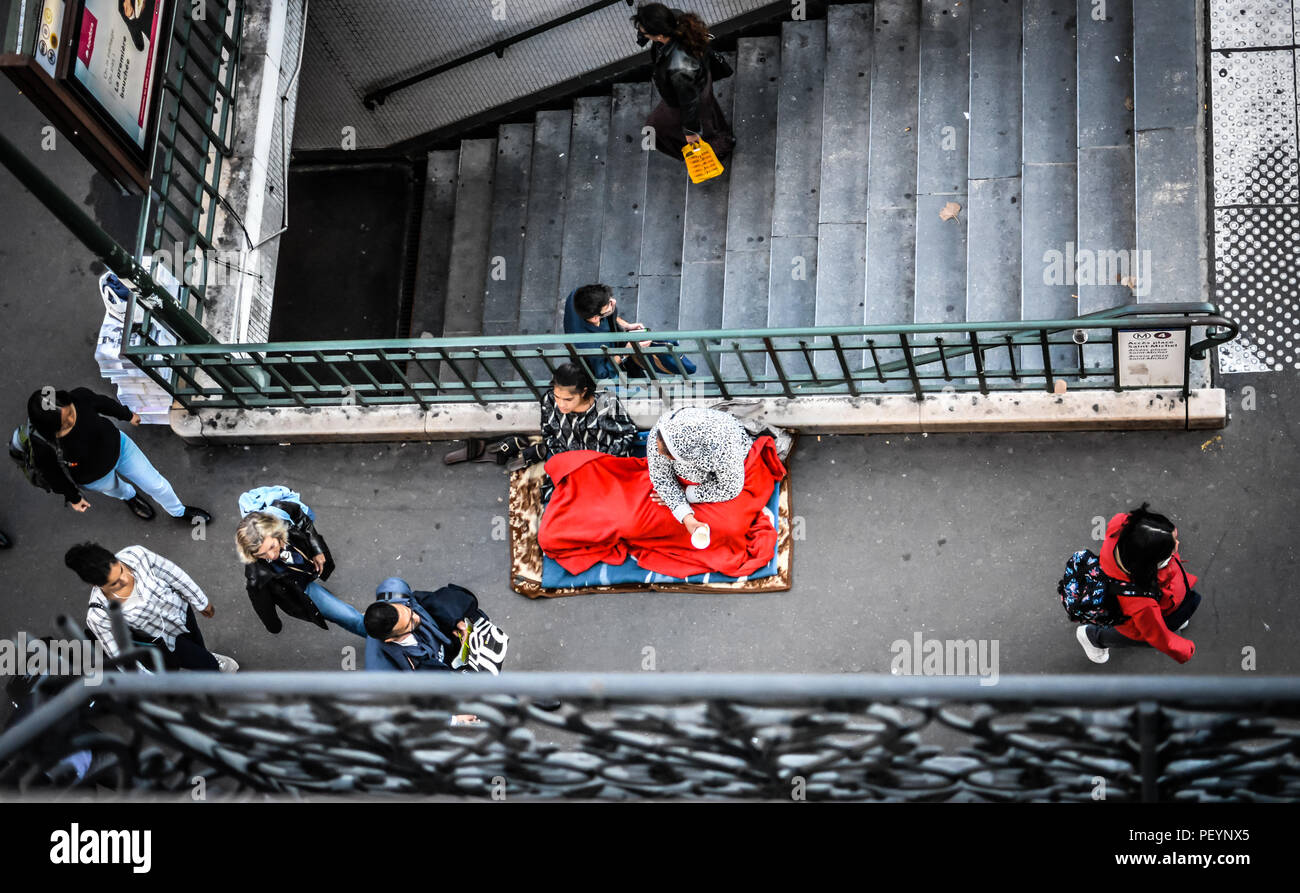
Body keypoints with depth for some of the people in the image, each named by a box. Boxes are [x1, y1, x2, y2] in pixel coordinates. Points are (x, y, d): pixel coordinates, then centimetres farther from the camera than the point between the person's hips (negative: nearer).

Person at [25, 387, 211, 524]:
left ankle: (179, 511, 51)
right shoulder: (43, 448, -42)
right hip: (95, 478, -2)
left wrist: (128, 415, 9)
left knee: (157, 484, 18)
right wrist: (73, 498, -2)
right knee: (115, 489, 33)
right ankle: (130, 497, 72)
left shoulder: (80, 398, -36)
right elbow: (55, 476, -20)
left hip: (117, 446, 2)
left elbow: (102, 403, -11)